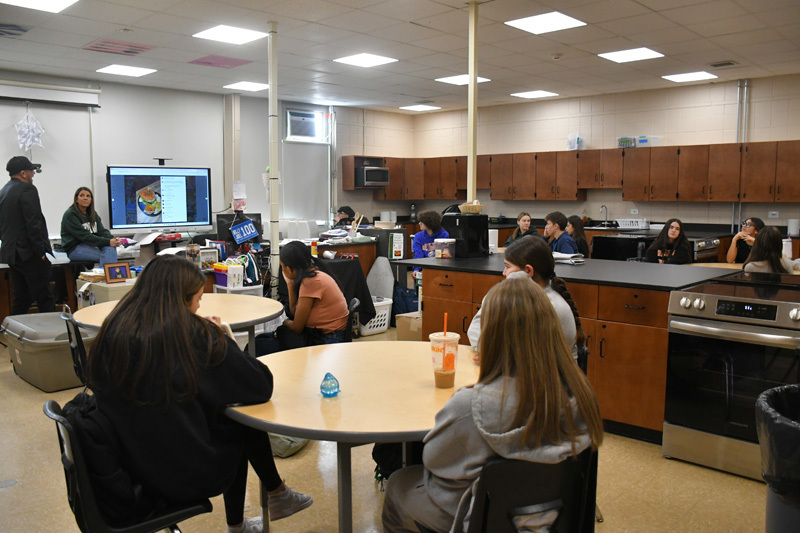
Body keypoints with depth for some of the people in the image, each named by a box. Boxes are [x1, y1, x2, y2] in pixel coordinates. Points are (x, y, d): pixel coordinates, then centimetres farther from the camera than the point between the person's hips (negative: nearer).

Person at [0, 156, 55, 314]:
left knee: (21, 299, 13)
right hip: (29, 253, -9)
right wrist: (41, 250, -15)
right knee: (45, 299, -8)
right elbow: (34, 223, -18)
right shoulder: (27, 189, -11)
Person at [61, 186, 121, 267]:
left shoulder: (93, 214, 16)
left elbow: (102, 231, 5)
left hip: (91, 246, 6)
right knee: (108, 256, -27)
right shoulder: (70, 215, -8)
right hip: (75, 249, -6)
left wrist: (112, 238, -20)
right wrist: (108, 242, -25)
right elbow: (84, 236, -17)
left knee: (111, 248, -26)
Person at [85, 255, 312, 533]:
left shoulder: (114, 328, -4)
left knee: (234, 423, 25)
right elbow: (260, 385, -16)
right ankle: (277, 495, 40)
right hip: (181, 476, -6)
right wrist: (220, 339, -2)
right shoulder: (190, 332, -21)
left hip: (128, 465, 6)